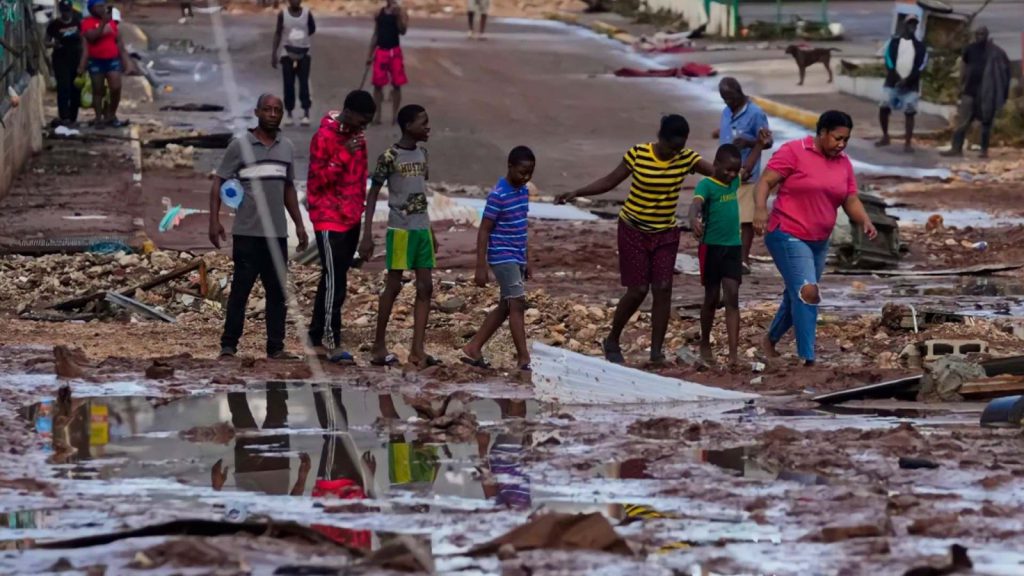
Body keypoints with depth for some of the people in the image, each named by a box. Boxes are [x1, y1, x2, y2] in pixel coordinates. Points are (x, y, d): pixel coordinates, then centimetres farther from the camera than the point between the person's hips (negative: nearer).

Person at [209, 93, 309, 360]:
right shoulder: (240, 145, -3)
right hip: (247, 233, -5)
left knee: (277, 291, 5)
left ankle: (276, 347, 9)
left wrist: (299, 225, 17)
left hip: (277, 233, 5)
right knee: (240, 288, -3)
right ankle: (228, 345, 2)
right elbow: (218, 183, -2)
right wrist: (214, 220, -12)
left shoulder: (287, 148, 12)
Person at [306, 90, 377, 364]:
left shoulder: (357, 136, 10)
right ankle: (332, 343, -11)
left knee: (334, 279, 13)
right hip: (329, 219, -8)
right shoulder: (324, 137, -15)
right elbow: (317, 180, -17)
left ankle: (317, 334, 21)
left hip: (351, 218, 8)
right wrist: (343, 155, -26)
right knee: (334, 281, -11)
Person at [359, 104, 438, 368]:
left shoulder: (422, 154, 11)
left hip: (422, 228, 7)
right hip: (400, 228, -7)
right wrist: (367, 236, -13)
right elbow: (372, 196, -7)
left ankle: (417, 350, 1)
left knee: (425, 287, 1)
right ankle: (379, 346, 6)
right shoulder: (389, 157, -9)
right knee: (394, 285, -3)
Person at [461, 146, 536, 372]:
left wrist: (526, 260, 20)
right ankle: (524, 359, -12)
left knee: (505, 307, 12)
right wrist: (481, 267, -17)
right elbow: (484, 230, -15)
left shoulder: (523, 191, 9)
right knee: (517, 304, -12)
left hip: (517, 258, 9)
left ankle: (473, 348, 20)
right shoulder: (498, 195, -16)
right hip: (502, 258, -9)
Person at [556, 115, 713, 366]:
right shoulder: (638, 155, -14)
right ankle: (612, 341, 17)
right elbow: (609, 181, -5)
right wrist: (576, 193, -13)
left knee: (663, 289, -8)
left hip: (666, 233, 3)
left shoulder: (686, 158, -7)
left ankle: (656, 350, 0)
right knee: (637, 290, -4)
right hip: (634, 231, -3)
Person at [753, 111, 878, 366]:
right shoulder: (793, 152, -10)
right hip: (788, 236, -7)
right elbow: (765, 182, -13)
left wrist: (865, 221, -9)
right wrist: (761, 208, -31)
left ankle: (770, 340, 40)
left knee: (796, 295, 17)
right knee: (807, 292, -20)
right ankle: (807, 359, -21)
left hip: (819, 241, 7)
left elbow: (851, 201, 10)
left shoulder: (843, 163, 8)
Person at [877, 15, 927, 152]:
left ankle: (908, 142, -3)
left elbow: (921, 65, -2)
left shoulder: (920, 46, 7)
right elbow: (889, 61, -2)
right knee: (883, 108, -5)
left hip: (911, 85, -1)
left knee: (909, 112, -6)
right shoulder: (894, 42, 7)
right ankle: (885, 137, 13)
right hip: (893, 83, 1)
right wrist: (897, 79, -14)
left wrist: (907, 80, -14)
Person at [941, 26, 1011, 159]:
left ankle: (985, 150, 10)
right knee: (962, 121, -3)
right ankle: (956, 148, -5)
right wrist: (962, 85, 3)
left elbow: (1002, 72, -3)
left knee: (986, 122, 4)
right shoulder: (970, 50, 5)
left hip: (987, 92, -3)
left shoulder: (995, 53, -5)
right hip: (970, 90, 3)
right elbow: (963, 68, 11)